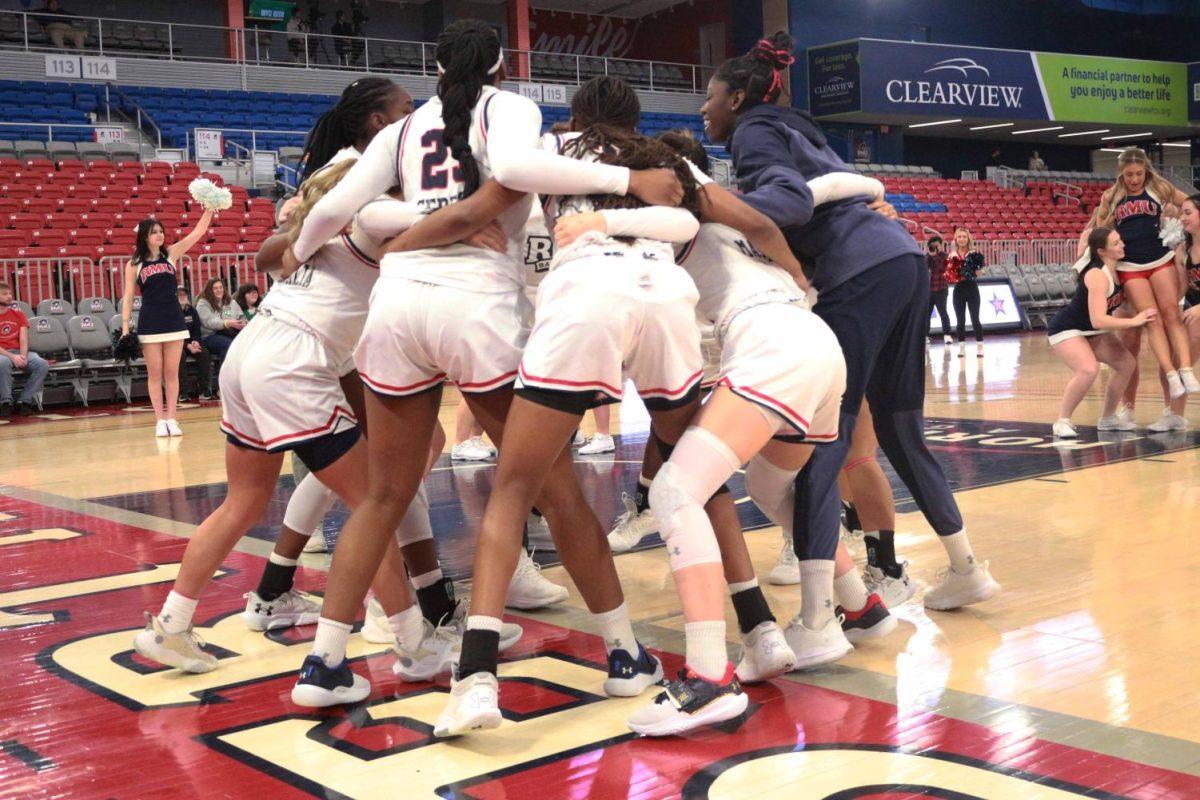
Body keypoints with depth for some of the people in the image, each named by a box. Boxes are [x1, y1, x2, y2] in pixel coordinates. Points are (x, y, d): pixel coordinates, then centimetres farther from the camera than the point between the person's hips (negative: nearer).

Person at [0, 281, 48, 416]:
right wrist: (12, 357, -23)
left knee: (43, 364, -25)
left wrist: (23, 356, -17)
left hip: (19, 352, 4)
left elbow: (23, 339, 2)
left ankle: (24, 401, -16)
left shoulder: (18, 314, 13)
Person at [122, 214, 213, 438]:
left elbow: (199, 232, -2)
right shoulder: (133, 264, 1)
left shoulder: (171, 254, 5)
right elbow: (128, 298, 2)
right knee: (155, 374, 2)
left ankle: (171, 419, 8)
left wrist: (210, 208, -12)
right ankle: (160, 420, 7)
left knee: (172, 373, 3)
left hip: (174, 321, 2)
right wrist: (125, 327, -6)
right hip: (149, 324, -1)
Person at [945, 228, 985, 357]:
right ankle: (962, 347, 12)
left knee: (975, 319, -2)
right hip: (958, 290, 3)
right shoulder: (952, 256, 6)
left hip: (972, 288, -2)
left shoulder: (974, 254, -1)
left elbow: (977, 273, -3)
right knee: (960, 320, 7)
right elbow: (948, 274, 4)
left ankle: (980, 347, 3)